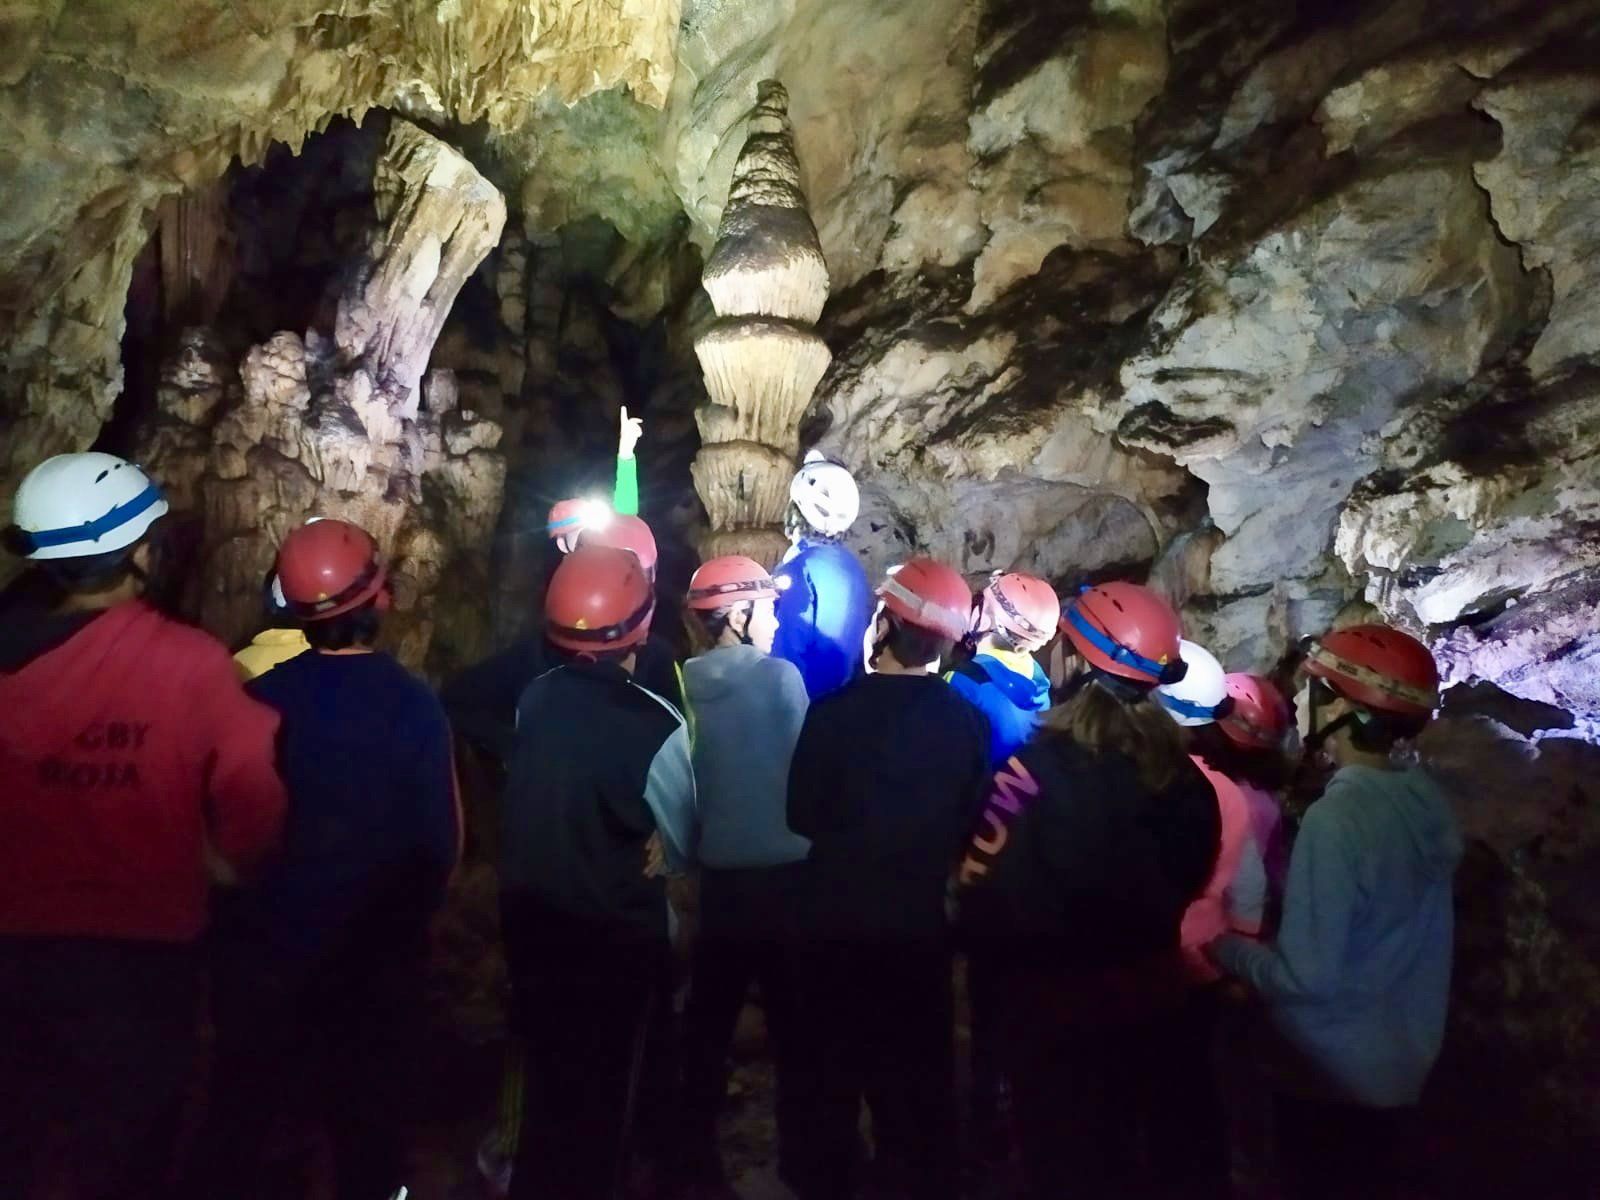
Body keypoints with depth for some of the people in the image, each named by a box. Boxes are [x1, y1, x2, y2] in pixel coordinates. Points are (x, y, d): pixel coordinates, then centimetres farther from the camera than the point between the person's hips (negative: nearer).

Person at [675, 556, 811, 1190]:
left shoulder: (684, 683, -3)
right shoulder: (780, 675, -11)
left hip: (718, 870, 3)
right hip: (783, 867, -3)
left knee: (709, 1011, 16)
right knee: (793, 1013, 12)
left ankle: (696, 1149, 26)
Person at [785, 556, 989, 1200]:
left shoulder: (834, 712, -21)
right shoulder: (967, 722, -12)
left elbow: (803, 815, -9)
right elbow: (968, 824, 0)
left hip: (837, 917, -2)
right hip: (921, 920, 2)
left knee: (833, 1064, 17)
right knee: (920, 1067, 18)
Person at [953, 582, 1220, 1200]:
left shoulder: (1042, 764, -26)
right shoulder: (1177, 769, -7)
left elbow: (985, 885, -23)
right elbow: (1190, 873, 7)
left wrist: (984, 941, -4)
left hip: (1055, 994, -5)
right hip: (1150, 989, 5)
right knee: (1152, 1148, 24)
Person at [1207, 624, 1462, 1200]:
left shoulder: (1337, 817, -29)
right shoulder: (1427, 798, -6)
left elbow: (1307, 975, -27)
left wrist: (1227, 948, -11)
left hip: (1334, 1073, -7)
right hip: (1401, 1059, 7)